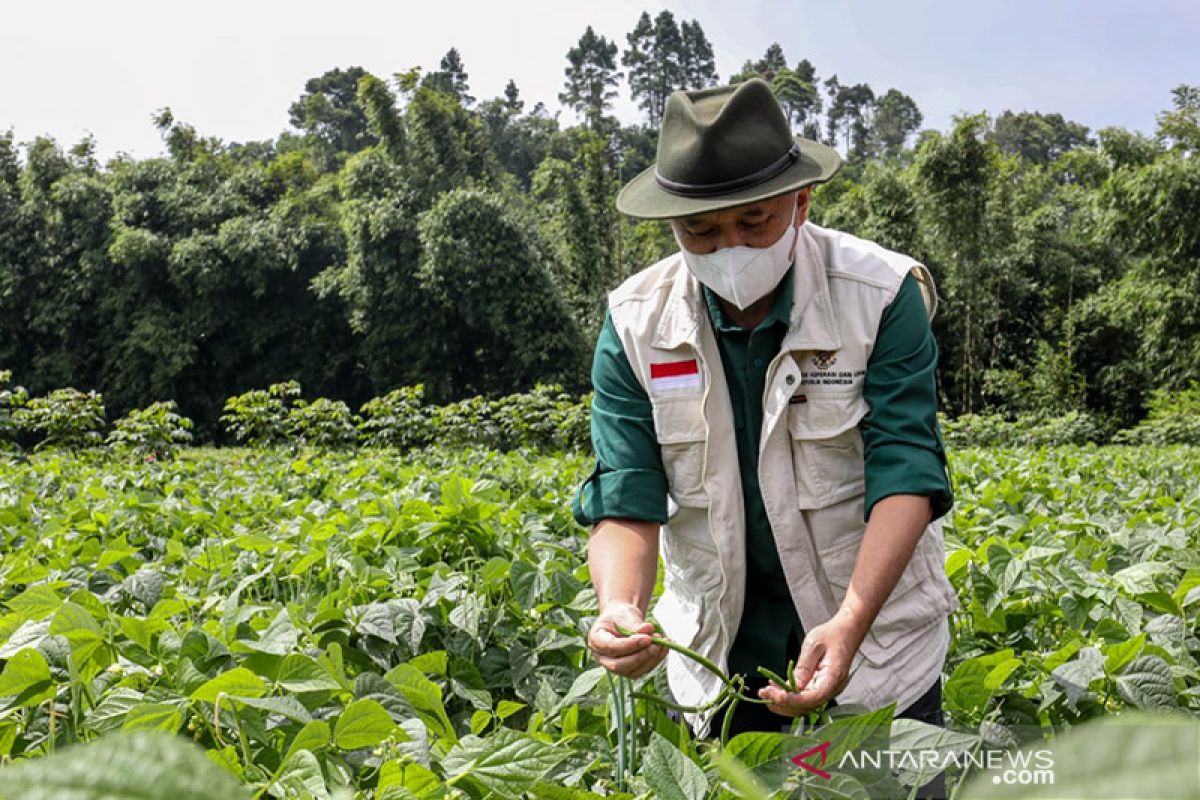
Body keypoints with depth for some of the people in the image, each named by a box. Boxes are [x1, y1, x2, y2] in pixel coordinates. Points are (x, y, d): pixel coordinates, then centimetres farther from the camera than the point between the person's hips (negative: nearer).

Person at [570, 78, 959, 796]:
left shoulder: (883, 297, -17)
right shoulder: (636, 324, -11)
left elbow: (907, 473, -23)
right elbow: (627, 498, -14)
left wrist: (851, 623, -37)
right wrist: (620, 608, -34)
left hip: (873, 612, -2)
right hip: (718, 637, 2)